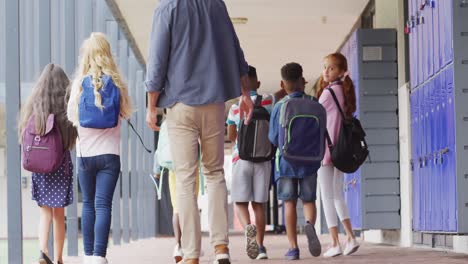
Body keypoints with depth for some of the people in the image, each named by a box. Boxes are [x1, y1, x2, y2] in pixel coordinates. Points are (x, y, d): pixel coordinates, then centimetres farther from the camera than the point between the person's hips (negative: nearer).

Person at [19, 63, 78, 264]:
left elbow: (25, 136, -2)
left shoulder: (33, 106, -1)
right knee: (59, 214, 9)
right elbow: (74, 140, -6)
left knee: (45, 212, 11)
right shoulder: (68, 107, -7)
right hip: (61, 164, -1)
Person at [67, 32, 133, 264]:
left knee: (88, 204, 14)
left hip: (85, 153, 1)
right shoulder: (116, 82, -2)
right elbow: (126, 113, 9)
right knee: (103, 205, -5)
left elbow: (71, 115, 3)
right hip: (109, 152, -1)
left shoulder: (80, 82, -3)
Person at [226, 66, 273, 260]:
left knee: (240, 201, 3)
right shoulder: (268, 101, 0)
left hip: (241, 157, -1)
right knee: (259, 203, 6)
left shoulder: (235, 108, 0)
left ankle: (248, 227, -27)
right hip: (263, 158, 1)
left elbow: (231, 137, 7)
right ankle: (260, 246, 1)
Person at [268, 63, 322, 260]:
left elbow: (273, 139, -4)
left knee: (289, 203, 5)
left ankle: (293, 247, 2)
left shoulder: (279, 106, -6)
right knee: (308, 200, 11)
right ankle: (310, 224, -21)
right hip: (309, 162, 1)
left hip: (286, 161, -1)